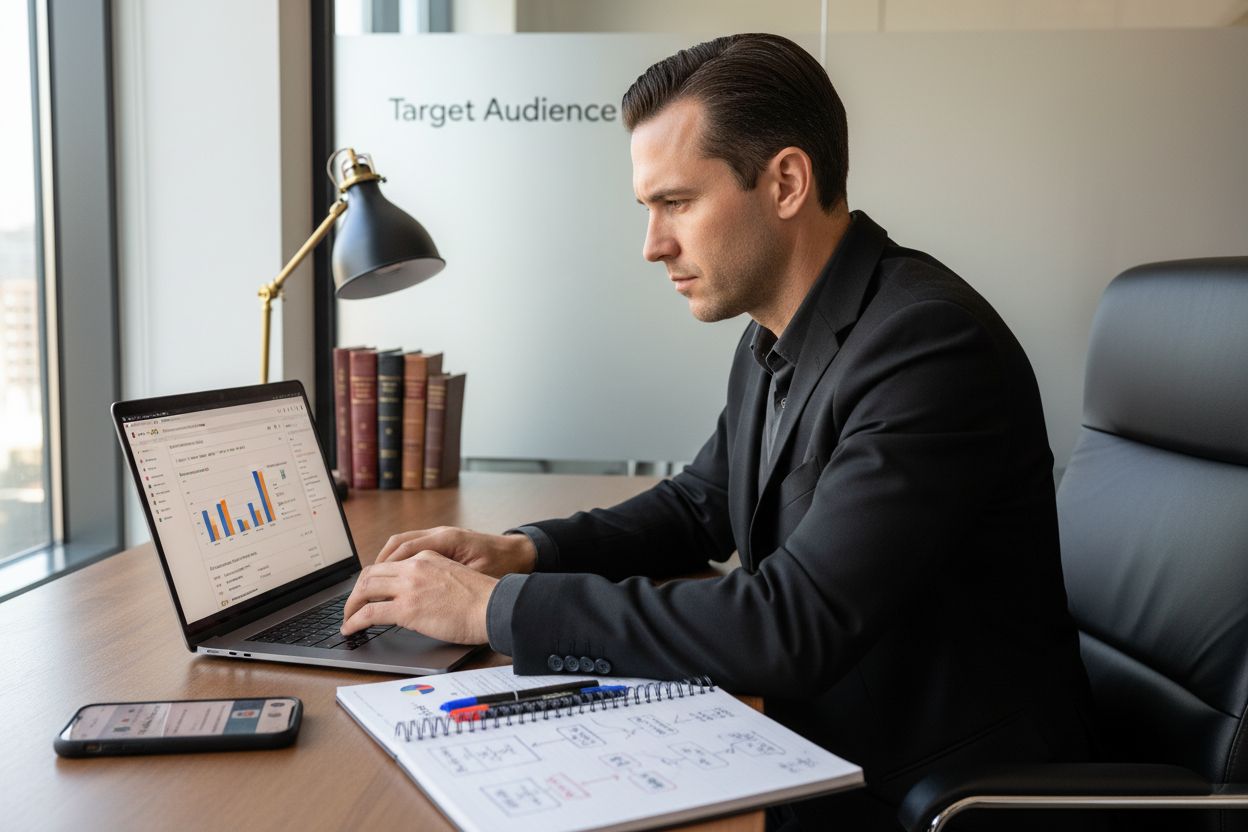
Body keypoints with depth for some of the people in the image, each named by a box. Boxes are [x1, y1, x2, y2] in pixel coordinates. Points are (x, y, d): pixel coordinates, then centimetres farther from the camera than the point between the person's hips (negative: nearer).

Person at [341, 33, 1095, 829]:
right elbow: (702, 503, 15)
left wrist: (496, 607, -24)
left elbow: (790, 628, -29)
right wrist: (524, 551, -2)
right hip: (816, 749, 7)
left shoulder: (929, 345, -25)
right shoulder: (775, 338, 3)